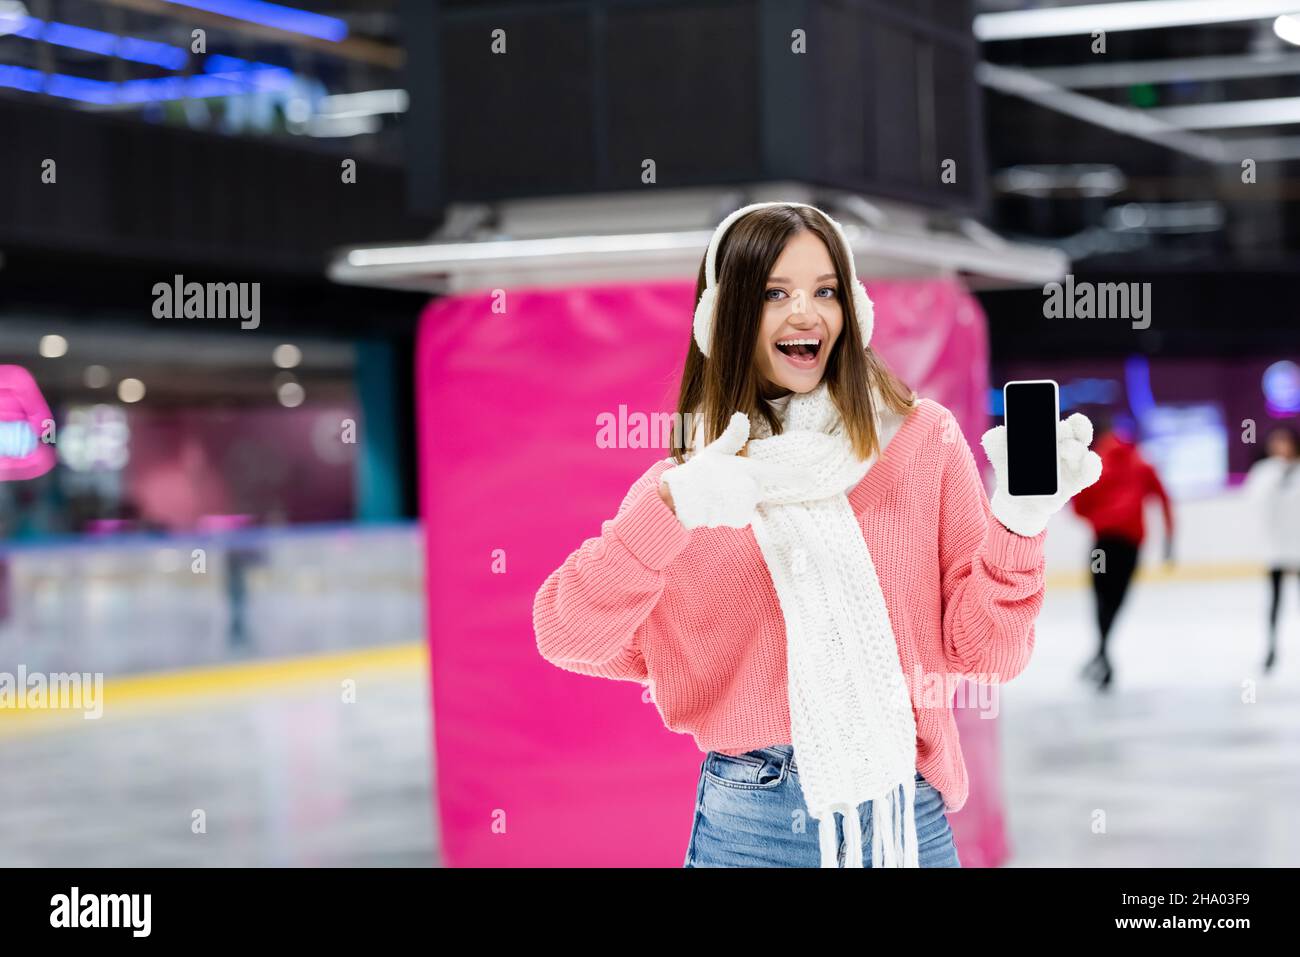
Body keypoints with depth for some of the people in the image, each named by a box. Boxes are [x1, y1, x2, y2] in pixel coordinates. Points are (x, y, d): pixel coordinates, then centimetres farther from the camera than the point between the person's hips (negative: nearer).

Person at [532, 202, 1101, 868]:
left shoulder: (922, 439, 1)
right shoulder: (685, 479, 4)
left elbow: (983, 654, -1)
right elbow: (565, 635, -10)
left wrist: (1019, 524, -18)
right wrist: (670, 510, -23)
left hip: (905, 812, 0)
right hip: (746, 821, 0)